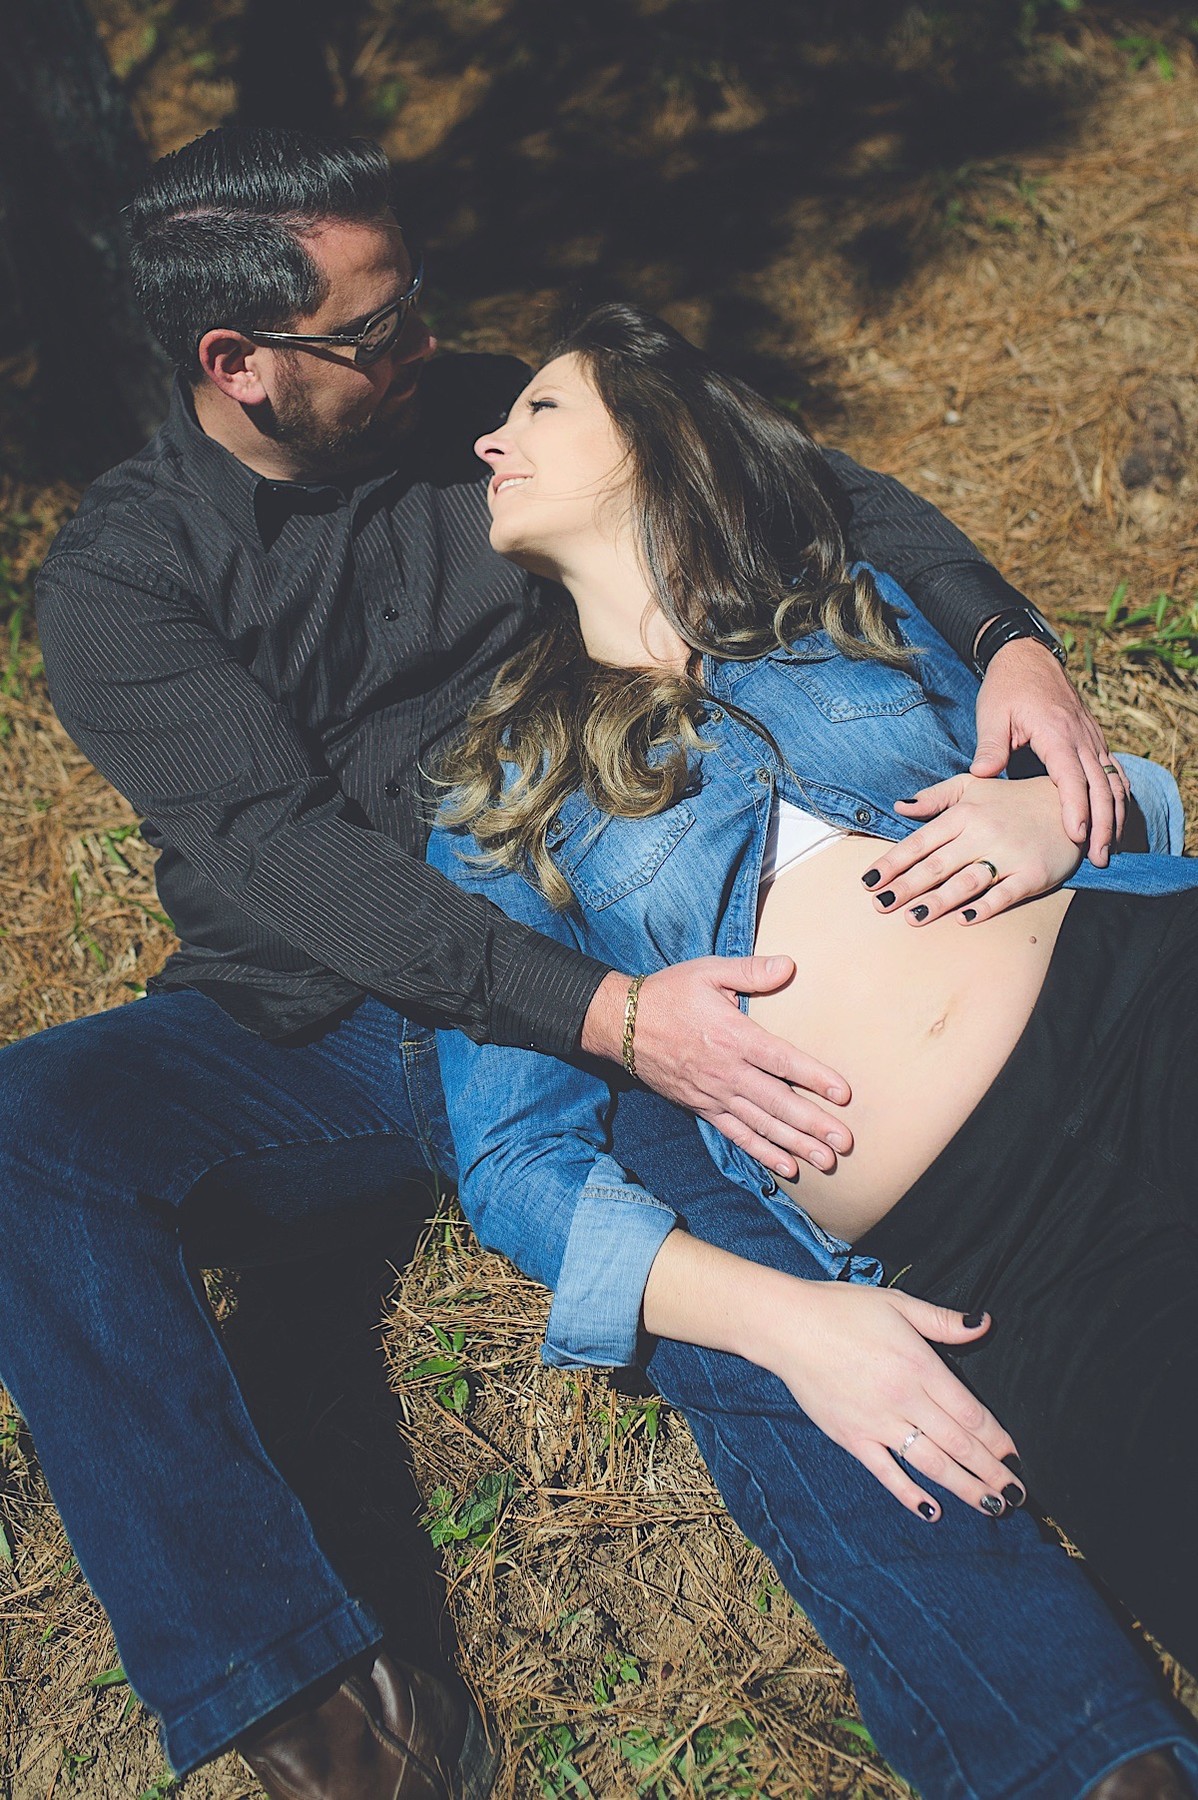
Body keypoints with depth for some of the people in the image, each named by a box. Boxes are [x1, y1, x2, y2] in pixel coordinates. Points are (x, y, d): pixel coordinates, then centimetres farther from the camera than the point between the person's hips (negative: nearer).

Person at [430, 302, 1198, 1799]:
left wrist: (1059, 809, -1)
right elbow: (516, 1158, 5)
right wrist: (784, 1320, -10)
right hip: (968, 1261, -2)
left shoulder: (853, 607, 19)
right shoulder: (503, 808, 11)